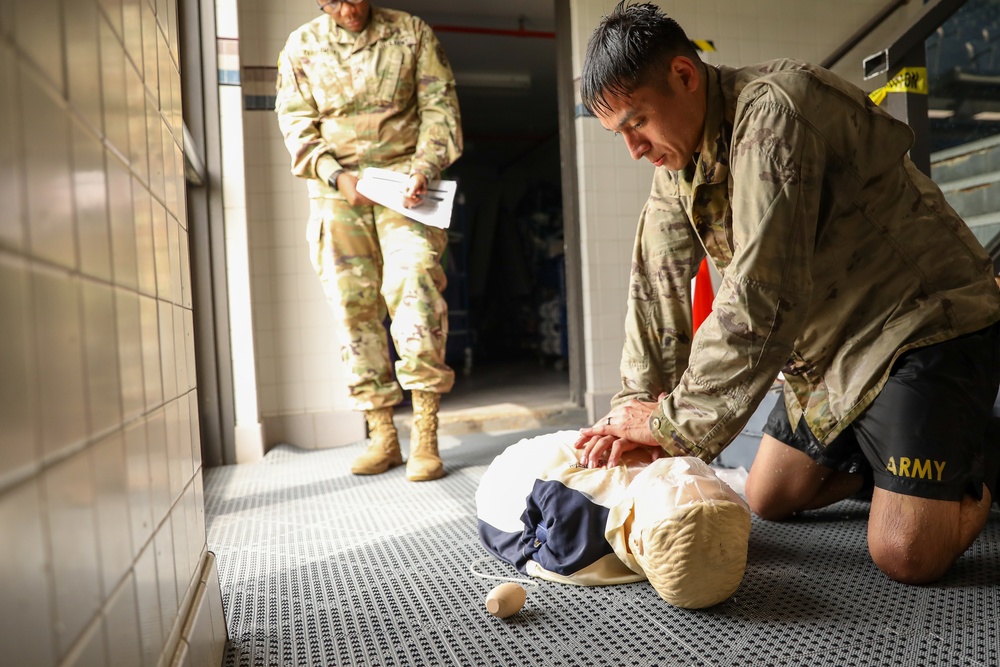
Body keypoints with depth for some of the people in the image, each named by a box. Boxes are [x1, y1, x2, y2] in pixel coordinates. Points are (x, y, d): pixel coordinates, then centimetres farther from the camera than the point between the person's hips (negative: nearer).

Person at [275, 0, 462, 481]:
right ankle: (382, 436, 6)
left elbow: (439, 107, 2)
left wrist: (424, 169, -15)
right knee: (353, 304, -3)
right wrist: (336, 175, -12)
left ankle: (425, 437, -15)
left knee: (414, 284, -20)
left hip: (404, 178, -2)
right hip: (336, 188, 2)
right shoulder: (301, 46, 12)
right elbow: (296, 124, 6)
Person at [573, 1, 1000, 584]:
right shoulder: (677, 158, 2)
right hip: (830, 345, 8)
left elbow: (759, 305, -33)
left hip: (928, 323, -8)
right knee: (769, 500, 10)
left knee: (906, 555, -14)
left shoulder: (774, 113, -27)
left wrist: (674, 422, -25)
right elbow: (659, 285, -2)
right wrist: (637, 405, -12)